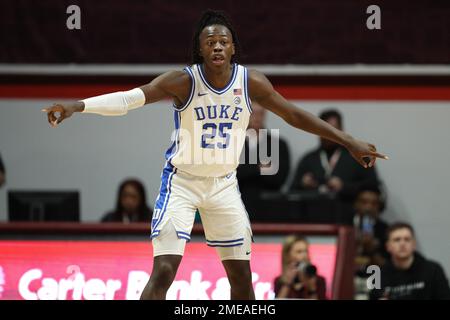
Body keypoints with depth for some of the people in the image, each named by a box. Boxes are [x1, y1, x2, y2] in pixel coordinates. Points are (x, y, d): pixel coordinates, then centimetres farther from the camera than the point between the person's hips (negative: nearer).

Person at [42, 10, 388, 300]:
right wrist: (76, 106, -45)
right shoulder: (183, 81, -19)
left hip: (224, 183, 4)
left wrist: (349, 142, 3)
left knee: (242, 275, 8)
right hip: (182, 181, -4)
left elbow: (294, 114, 2)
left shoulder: (251, 82, -9)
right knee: (164, 271, -16)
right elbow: (130, 98, -30)